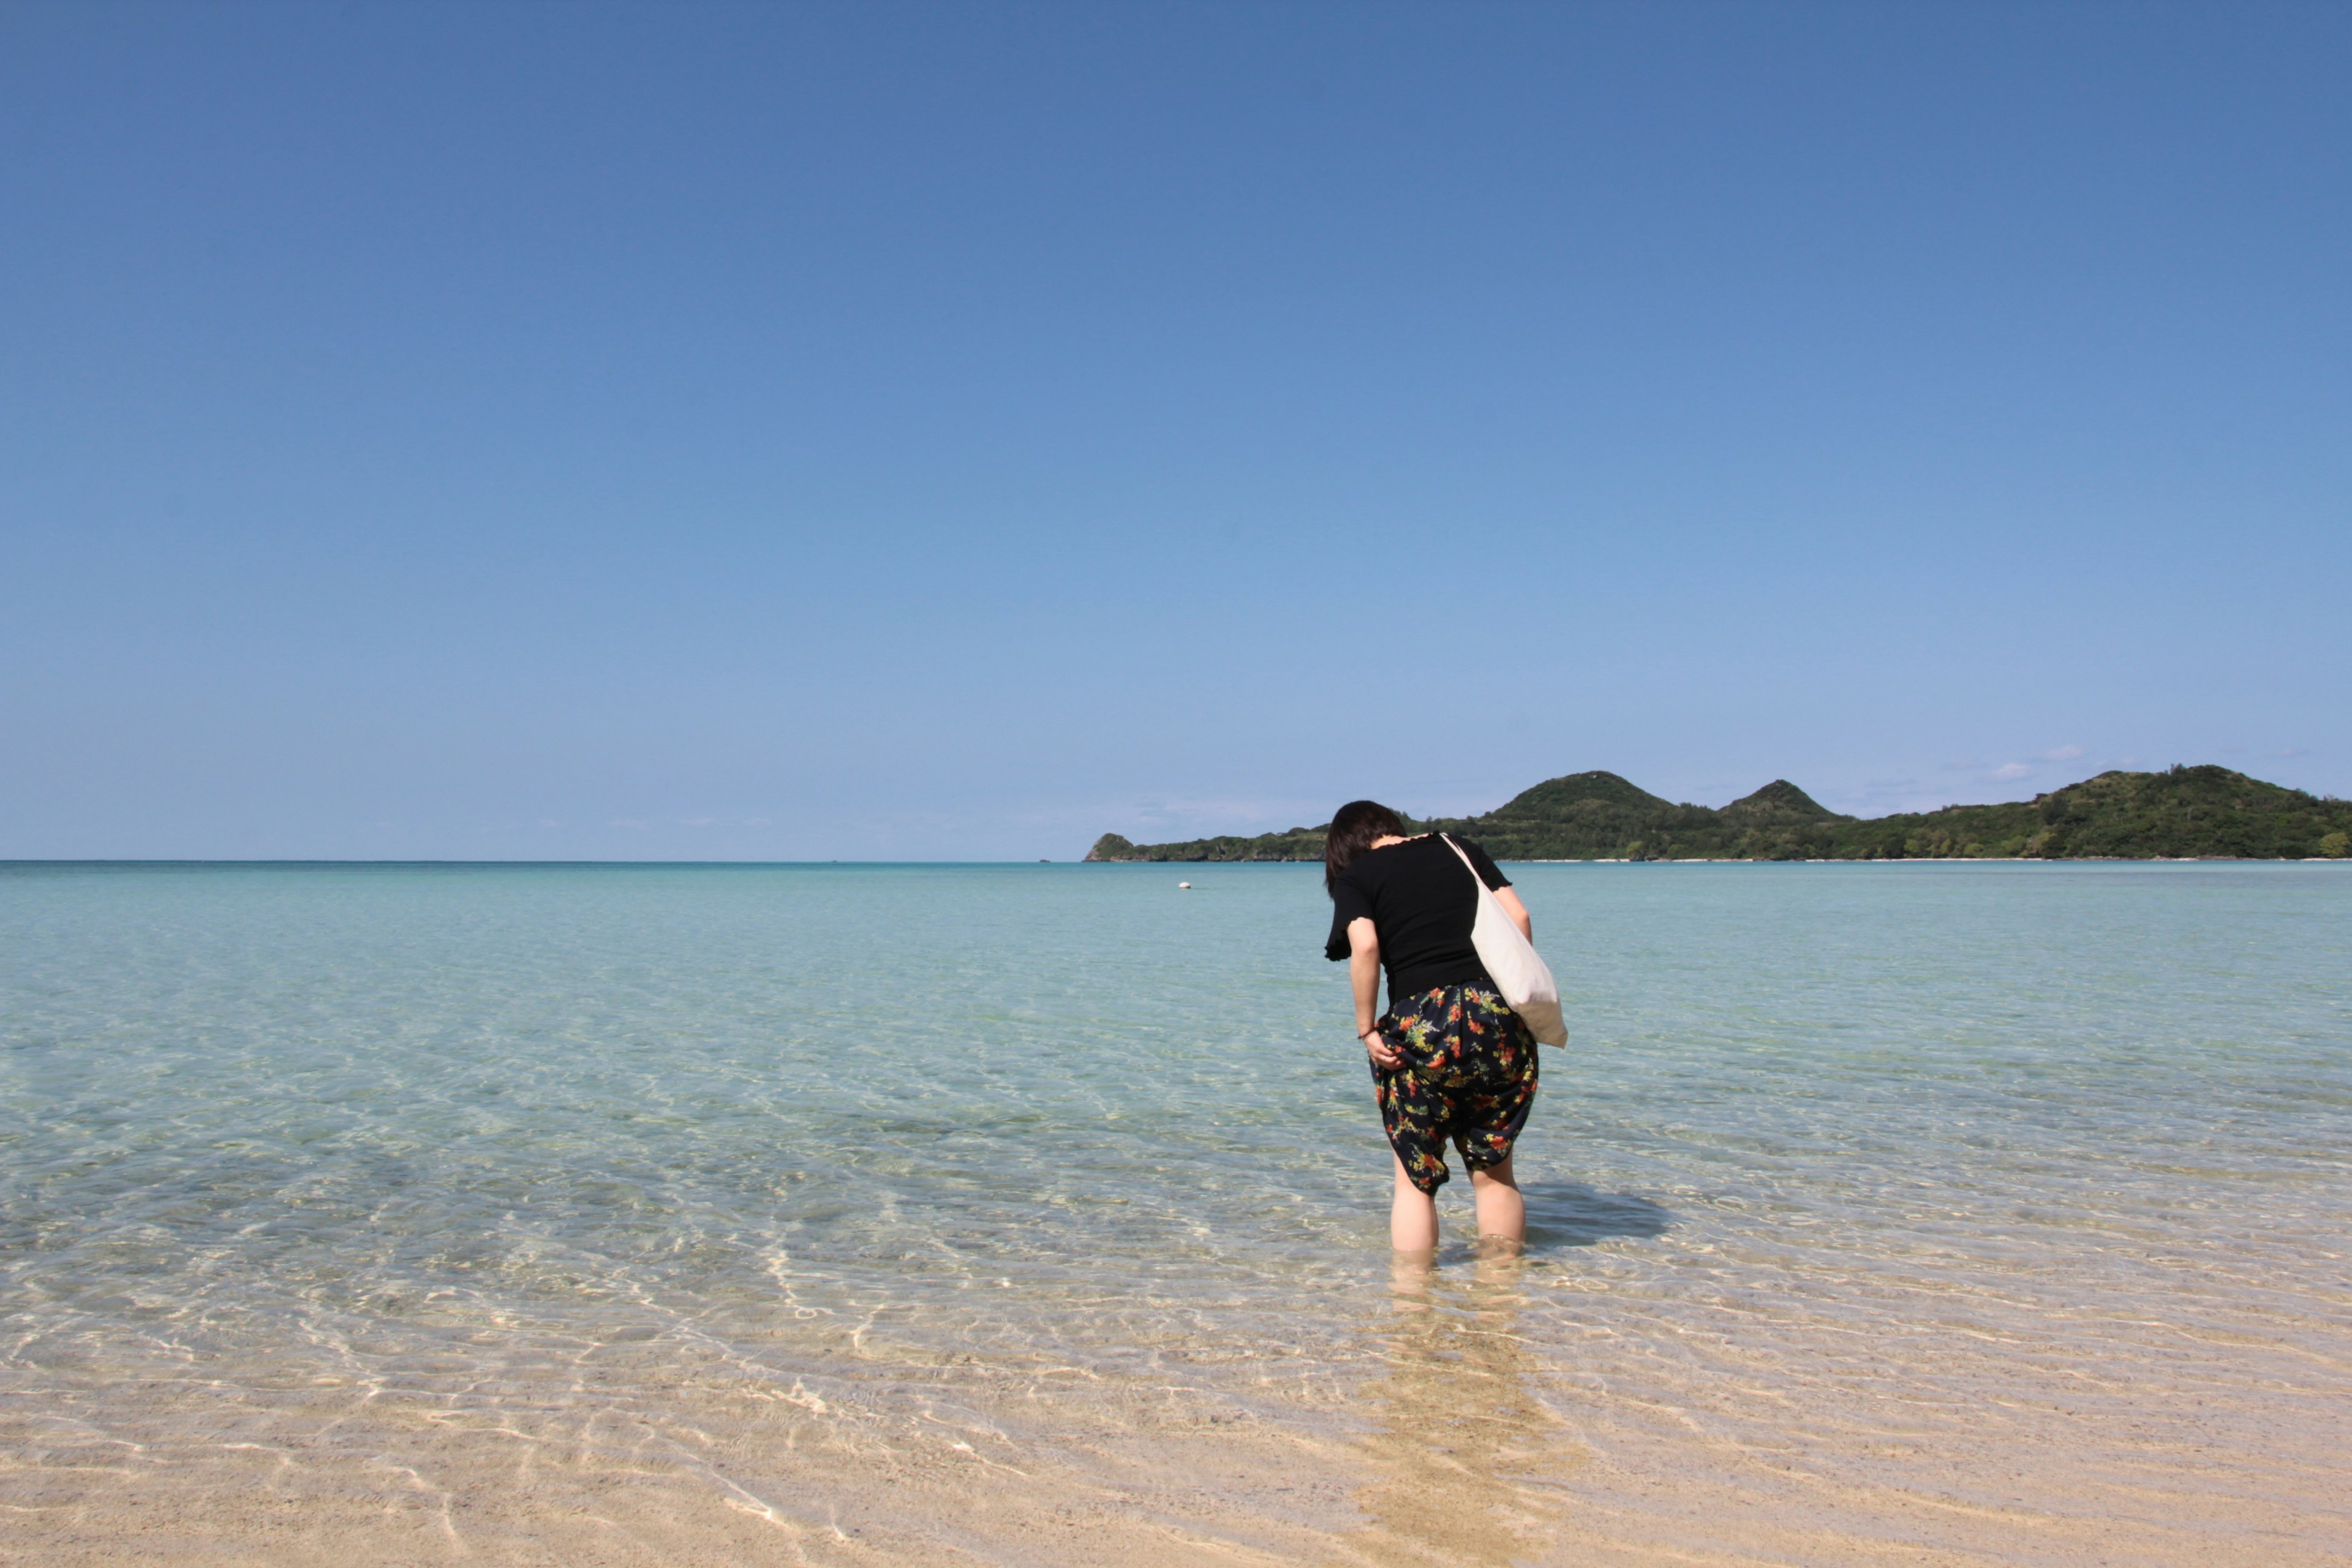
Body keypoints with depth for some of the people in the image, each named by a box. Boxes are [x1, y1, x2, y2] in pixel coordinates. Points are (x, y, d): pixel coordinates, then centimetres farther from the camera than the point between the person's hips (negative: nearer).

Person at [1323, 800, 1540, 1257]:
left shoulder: (1355, 875, 5)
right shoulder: (1461, 850, 17)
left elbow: (1365, 946, -12)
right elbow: (1519, 917, 8)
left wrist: (1366, 1029, -5)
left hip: (1423, 1023, -4)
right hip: (1498, 1013, 4)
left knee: (1415, 1177, 10)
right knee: (1494, 1171, 16)